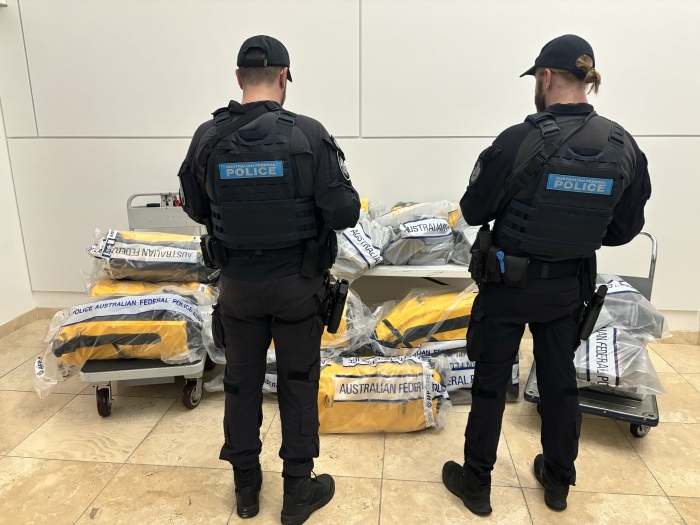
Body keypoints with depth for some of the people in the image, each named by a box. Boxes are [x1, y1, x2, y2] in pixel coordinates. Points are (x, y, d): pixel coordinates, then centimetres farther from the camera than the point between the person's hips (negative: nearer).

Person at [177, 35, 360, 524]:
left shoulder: (208, 137, -5)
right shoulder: (309, 134, -14)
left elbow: (197, 209, 7)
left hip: (238, 281, 3)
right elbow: (345, 213, -15)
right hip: (297, 282, -2)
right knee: (298, 382, 13)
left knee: (242, 381, 18)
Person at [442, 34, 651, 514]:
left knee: (491, 381, 10)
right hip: (569, 285, 5)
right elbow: (624, 229, 4)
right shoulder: (624, 146, -3)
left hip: (509, 281, -4)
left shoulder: (520, 140, -19)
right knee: (560, 380, 19)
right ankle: (558, 480, 38)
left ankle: (476, 483, 26)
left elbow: (474, 210, -10)